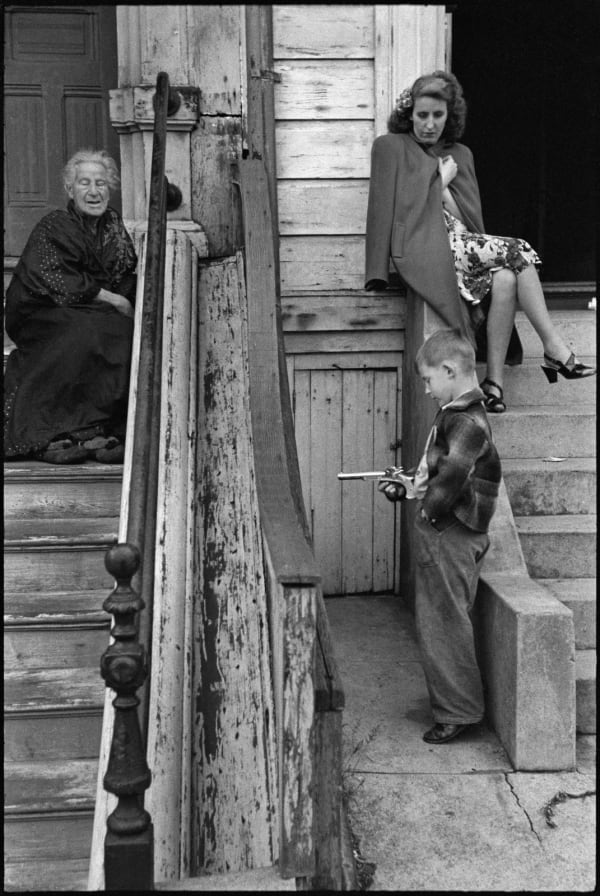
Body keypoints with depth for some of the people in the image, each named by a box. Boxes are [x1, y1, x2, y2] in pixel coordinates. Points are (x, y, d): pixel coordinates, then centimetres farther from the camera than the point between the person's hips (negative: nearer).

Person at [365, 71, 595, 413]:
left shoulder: (460, 154, 23)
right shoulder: (390, 147, 9)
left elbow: (470, 215, 13)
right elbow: (388, 208, -2)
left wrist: (443, 185, 0)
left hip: (464, 247, 5)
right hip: (422, 249, -5)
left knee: (505, 279, -27)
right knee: (517, 251, -22)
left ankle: (495, 380, -26)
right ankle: (555, 348, -19)